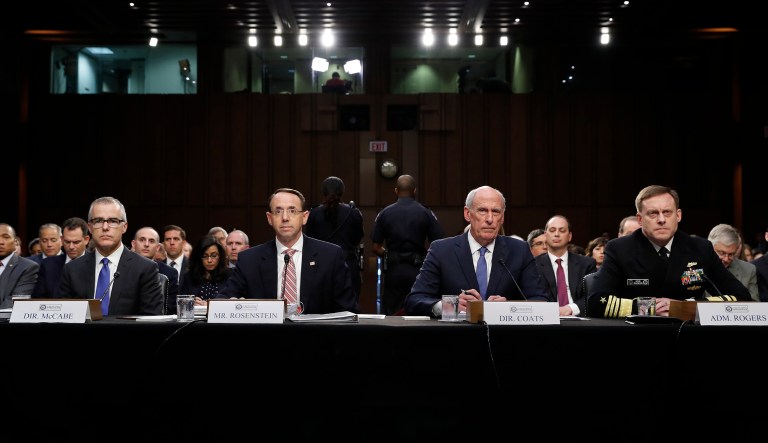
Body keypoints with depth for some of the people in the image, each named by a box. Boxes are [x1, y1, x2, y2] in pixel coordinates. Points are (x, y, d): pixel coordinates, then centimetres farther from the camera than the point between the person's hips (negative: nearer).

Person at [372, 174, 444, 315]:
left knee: (390, 314, 7)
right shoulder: (426, 213, -2)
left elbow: (376, 248, 2)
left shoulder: (384, 213, 1)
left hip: (393, 269, 1)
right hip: (418, 268, -1)